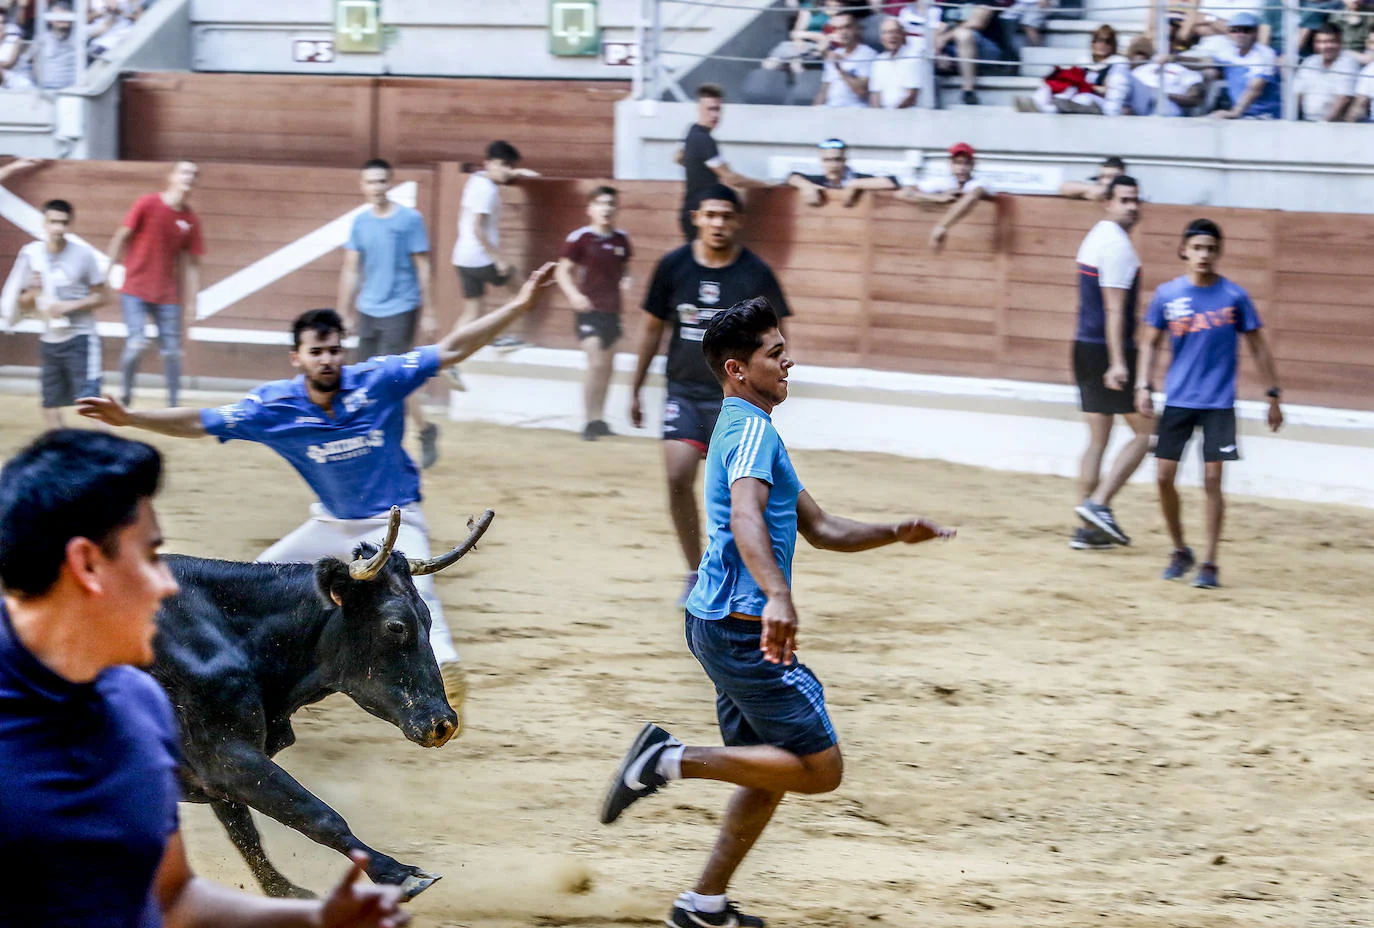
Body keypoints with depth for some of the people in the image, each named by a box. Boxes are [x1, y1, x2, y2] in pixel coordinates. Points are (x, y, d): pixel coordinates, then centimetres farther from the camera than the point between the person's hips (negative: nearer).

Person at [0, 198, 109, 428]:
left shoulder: (84, 254, -9)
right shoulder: (31, 254, -1)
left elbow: (102, 297, -4)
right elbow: (23, 303, 8)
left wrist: (70, 306, -18)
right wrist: (34, 292, -15)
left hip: (80, 338, -4)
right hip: (49, 340, 4)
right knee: (50, 406, 8)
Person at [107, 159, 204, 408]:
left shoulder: (190, 220, 2)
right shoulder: (147, 204, -7)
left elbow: (191, 263, 7)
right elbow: (121, 237, -1)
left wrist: (191, 301, 4)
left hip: (167, 295, 3)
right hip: (135, 291, -3)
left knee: (171, 351, 2)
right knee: (137, 343, -16)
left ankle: (173, 404, 13)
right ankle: (126, 395, 6)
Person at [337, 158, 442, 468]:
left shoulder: (410, 219, -7)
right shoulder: (361, 222, 6)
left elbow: (423, 268, -4)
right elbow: (350, 270, 11)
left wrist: (428, 313, -5)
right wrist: (344, 313, 9)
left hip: (400, 311, -5)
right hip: (368, 311, 5)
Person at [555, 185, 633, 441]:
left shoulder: (621, 240, 6)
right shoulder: (579, 238, -8)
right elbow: (563, 270, -5)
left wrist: (625, 280, -2)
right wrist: (574, 295, -21)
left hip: (612, 311, 6)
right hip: (589, 310, -6)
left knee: (606, 367, 13)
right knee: (596, 364, -16)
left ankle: (600, 419, 25)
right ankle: (591, 421, -10)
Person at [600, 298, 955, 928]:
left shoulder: (746, 429, 20)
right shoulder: (751, 428, -13)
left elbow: (821, 529, 27)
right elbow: (745, 516, -32)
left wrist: (895, 533, 15)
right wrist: (777, 597, -47)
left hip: (724, 626, 10)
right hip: (742, 626, -10)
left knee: (772, 770, 18)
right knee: (821, 769, -9)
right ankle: (673, 759, -10)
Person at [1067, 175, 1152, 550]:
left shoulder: (1095, 238, 17)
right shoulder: (1117, 245, -14)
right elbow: (1114, 309, -21)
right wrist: (1117, 362, -26)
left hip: (1084, 347, 9)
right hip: (1107, 350, -9)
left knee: (1098, 438, 11)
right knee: (1143, 432, -2)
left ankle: (1089, 528, 9)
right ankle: (1098, 503, -12)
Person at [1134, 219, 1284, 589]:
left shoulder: (1234, 296, -4)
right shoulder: (1167, 295, 0)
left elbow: (1258, 347, 3)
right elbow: (1150, 343, 10)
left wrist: (1274, 395, 3)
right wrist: (1143, 386, -2)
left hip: (1218, 403, -2)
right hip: (1177, 401, 2)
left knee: (1212, 479, -6)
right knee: (1165, 476, 0)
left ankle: (1209, 562, 3)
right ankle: (1180, 551, 21)